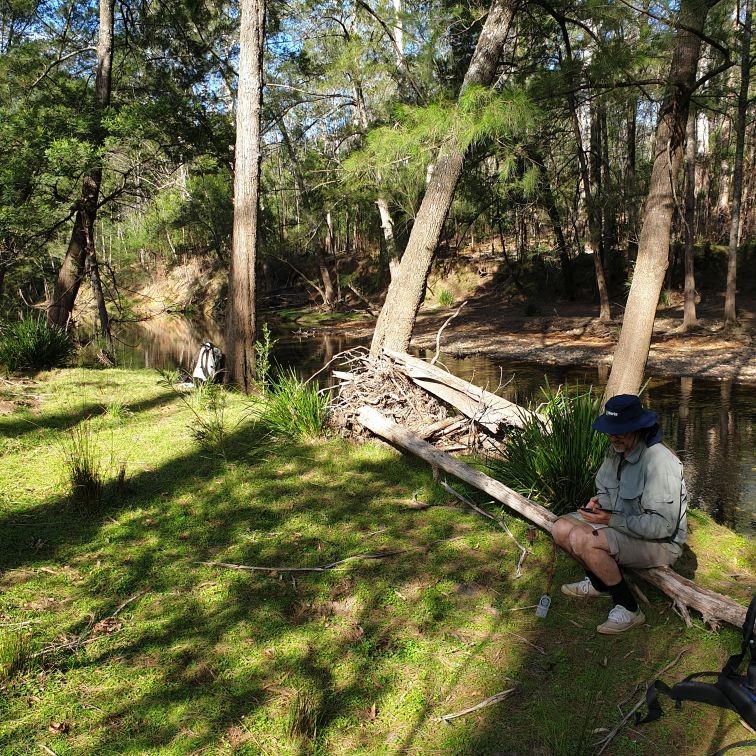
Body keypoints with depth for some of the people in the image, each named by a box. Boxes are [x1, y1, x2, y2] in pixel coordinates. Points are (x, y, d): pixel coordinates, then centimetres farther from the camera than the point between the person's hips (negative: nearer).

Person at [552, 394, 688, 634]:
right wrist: (598, 502, -6)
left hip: (660, 542, -9)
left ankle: (628, 609, -12)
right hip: (622, 524, 9)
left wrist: (611, 519, -27)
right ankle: (598, 582, 23)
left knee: (582, 540, -28)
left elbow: (662, 525, -28)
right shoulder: (616, 450, 0)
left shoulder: (659, 462, -26)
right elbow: (605, 489, 18)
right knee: (562, 528, -1)